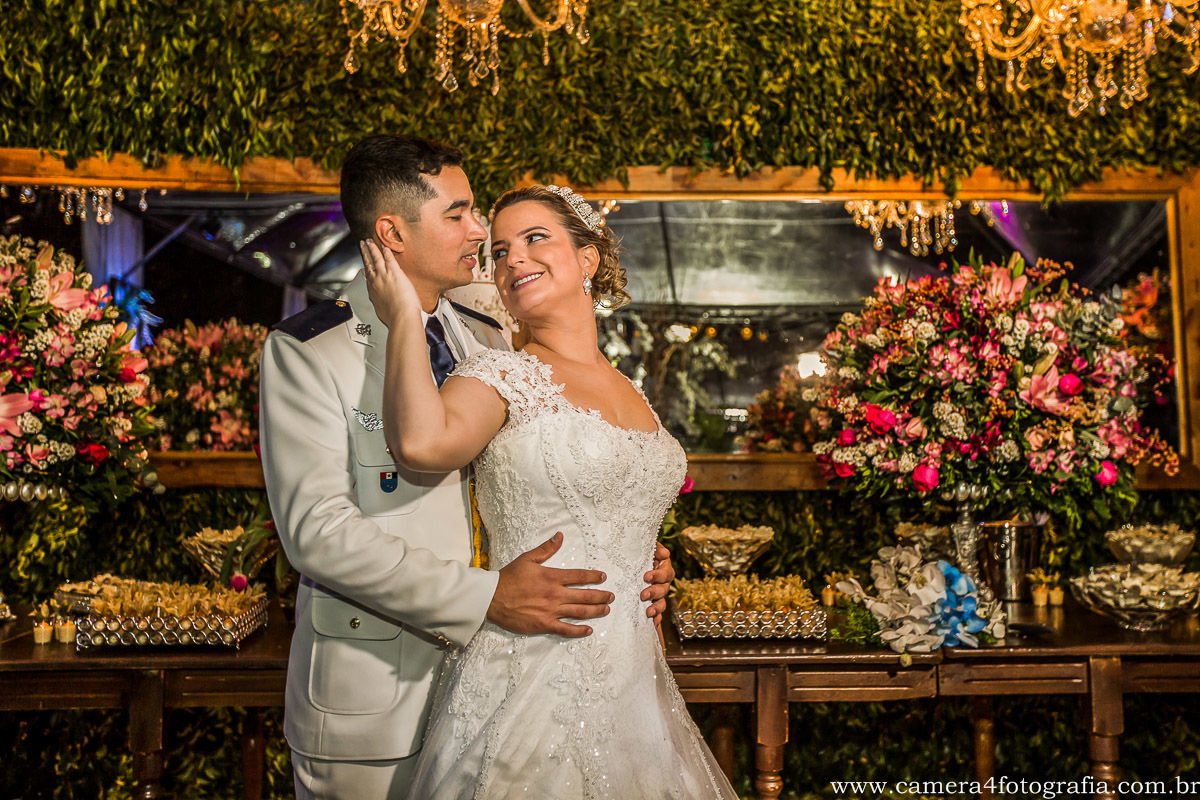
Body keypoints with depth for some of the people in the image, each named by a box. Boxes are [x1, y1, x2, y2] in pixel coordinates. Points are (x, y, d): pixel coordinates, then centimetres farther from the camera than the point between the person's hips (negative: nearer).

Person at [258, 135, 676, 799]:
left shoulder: (485, 340, 8)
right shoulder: (304, 351, -10)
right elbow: (317, 529, -19)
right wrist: (486, 597, -23)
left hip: (485, 673, 5)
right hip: (367, 694, -5)